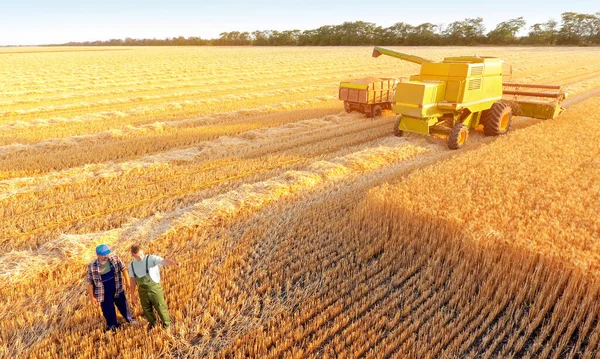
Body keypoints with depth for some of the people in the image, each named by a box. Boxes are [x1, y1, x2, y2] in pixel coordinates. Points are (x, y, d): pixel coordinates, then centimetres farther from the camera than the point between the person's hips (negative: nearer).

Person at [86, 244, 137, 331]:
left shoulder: (115, 258, -15)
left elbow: (123, 269, -2)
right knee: (108, 311, 14)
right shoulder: (92, 267, -20)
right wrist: (92, 297, -6)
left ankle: (130, 319, 47)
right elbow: (90, 283, -10)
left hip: (118, 289, 2)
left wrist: (127, 282, 1)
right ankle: (112, 326, 40)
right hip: (104, 294, -2)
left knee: (124, 306, 21)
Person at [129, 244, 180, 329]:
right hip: (142, 290, 4)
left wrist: (174, 263, -53)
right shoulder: (132, 265, 1)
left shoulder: (151, 258, -16)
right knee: (146, 309, 18)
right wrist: (133, 294, 14)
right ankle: (152, 322, 47)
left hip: (154, 288, -4)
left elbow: (164, 261, -33)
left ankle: (166, 322, 32)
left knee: (160, 306, 5)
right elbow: (132, 280, 10)